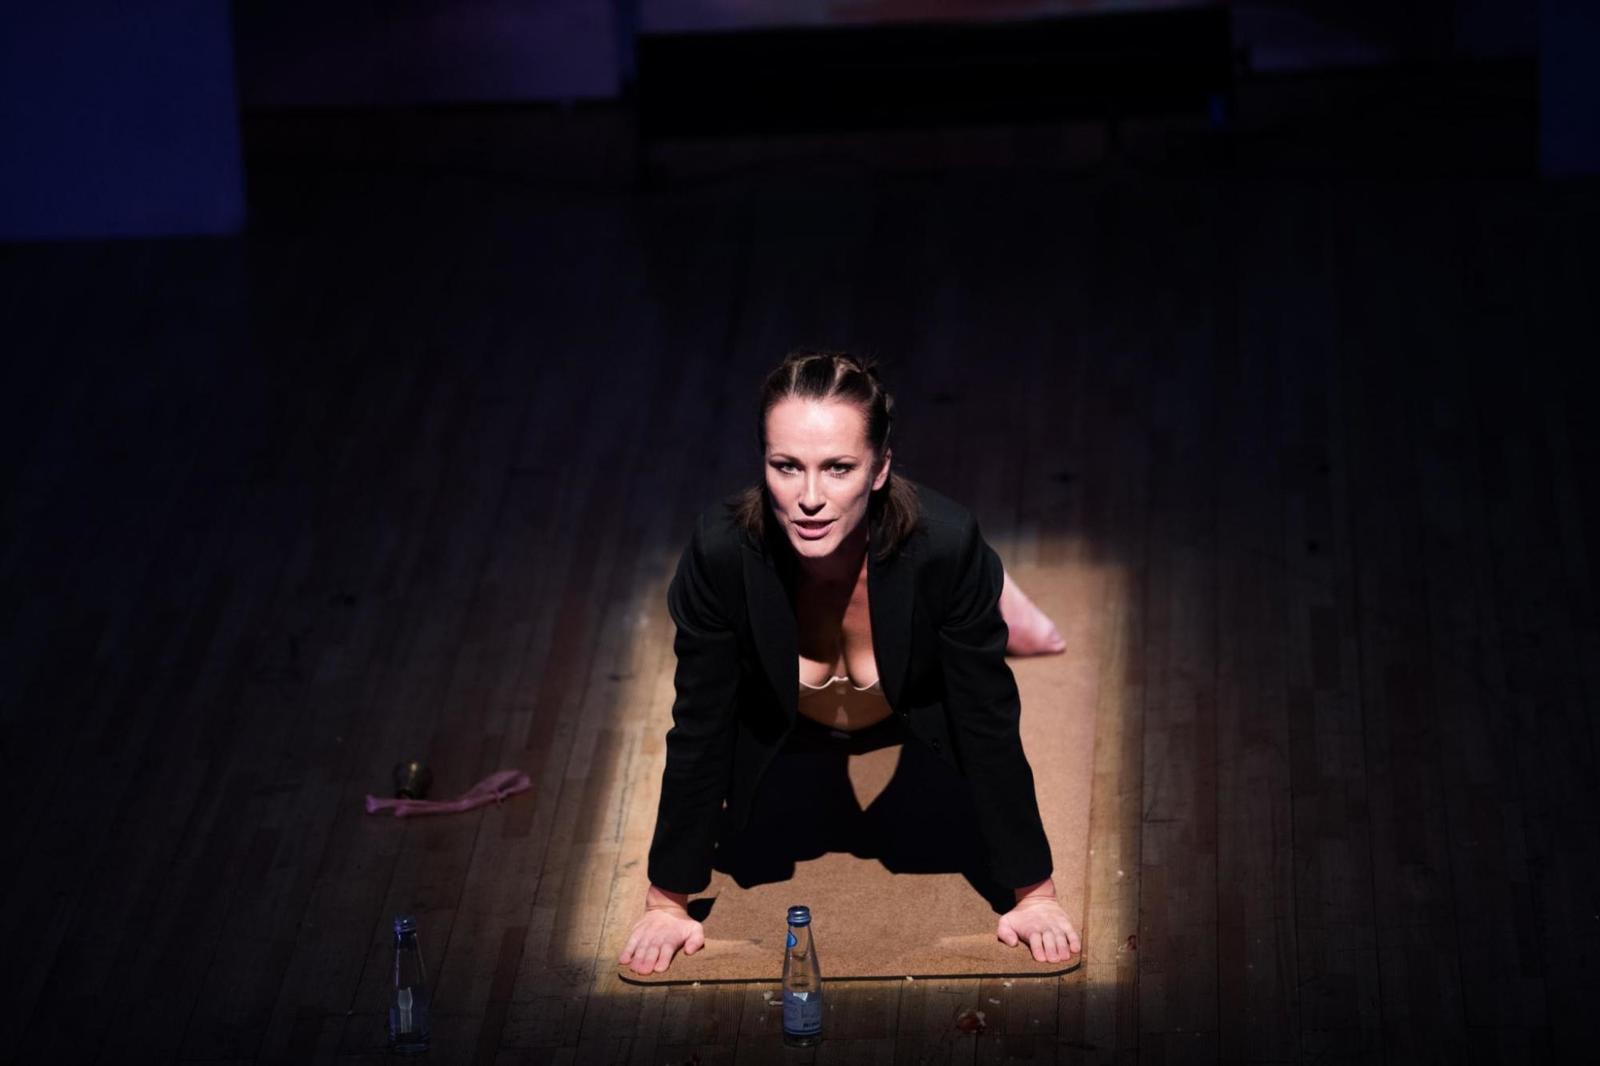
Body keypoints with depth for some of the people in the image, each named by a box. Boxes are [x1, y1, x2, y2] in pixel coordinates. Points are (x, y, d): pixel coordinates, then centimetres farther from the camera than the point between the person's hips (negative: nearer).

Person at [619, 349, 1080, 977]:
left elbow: (990, 725, -25)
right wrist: (667, 901, -16)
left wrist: (1035, 895, -20)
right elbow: (698, 731, -21)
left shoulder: (945, 544, -38)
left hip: (918, 734, -1)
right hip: (783, 747, 1)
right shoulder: (723, 549, -35)